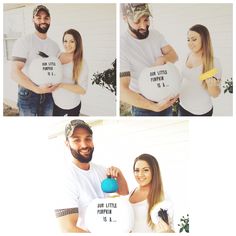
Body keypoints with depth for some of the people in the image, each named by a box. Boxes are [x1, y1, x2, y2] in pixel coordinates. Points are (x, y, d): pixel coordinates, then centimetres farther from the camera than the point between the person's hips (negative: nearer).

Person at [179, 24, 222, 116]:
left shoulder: (214, 62, -16)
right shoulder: (188, 57, -2)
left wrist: (211, 85, -30)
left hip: (201, 111, -4)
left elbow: (215, 94, -12)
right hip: (183, 106, 5)